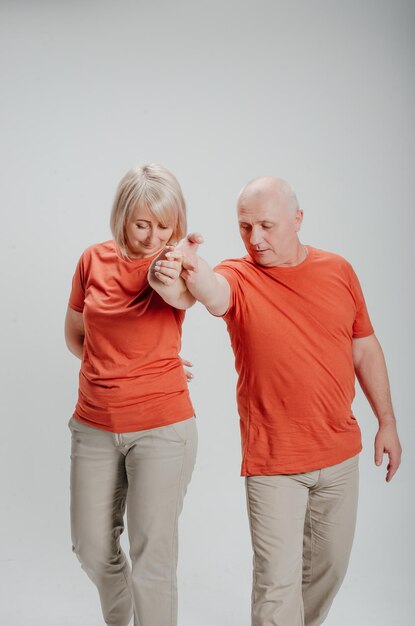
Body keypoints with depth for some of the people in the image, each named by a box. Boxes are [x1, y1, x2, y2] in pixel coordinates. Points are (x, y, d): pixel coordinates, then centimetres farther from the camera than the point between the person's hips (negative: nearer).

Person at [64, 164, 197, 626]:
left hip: (162, 427, -4)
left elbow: (185, 296, -36)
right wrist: (115, 370, 1)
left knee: (153, 553, -2)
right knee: (92, 547, 16)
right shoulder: (94, 261, 0)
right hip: (94, 426, 4)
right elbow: (74, 335, 13)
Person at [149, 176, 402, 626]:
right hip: (273, 459, -4)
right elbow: (212, 291, -36)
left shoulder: (338, 271, 0)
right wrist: (189, 268, -60)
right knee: (278, 579, -1)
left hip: (340, 453, 4)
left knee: (329, 564, 20)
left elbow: (366, 349, 9)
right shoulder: (239, 278, -11)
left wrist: (387, 423, 9)